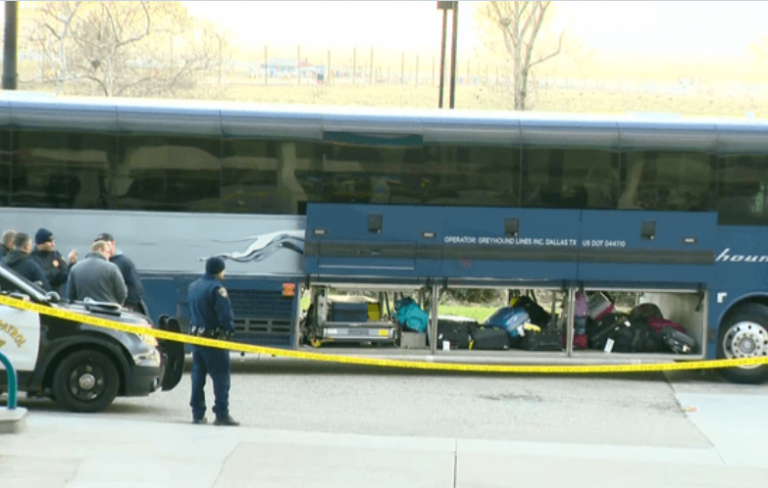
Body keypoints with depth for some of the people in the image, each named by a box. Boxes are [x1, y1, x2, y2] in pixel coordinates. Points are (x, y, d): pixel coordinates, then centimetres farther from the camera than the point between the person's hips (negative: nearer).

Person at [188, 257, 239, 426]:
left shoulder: (194, 286, 11)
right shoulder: (216, 289, -16)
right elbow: (225, 315, -20)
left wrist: (195, 328, 15)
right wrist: (229, 329, -4)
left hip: (196, 335, 8)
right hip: (214, 339, -8)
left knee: (198, 375, 11)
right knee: (221, 376, -3)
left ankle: (198, 414, 14)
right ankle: (222, 414, -5)